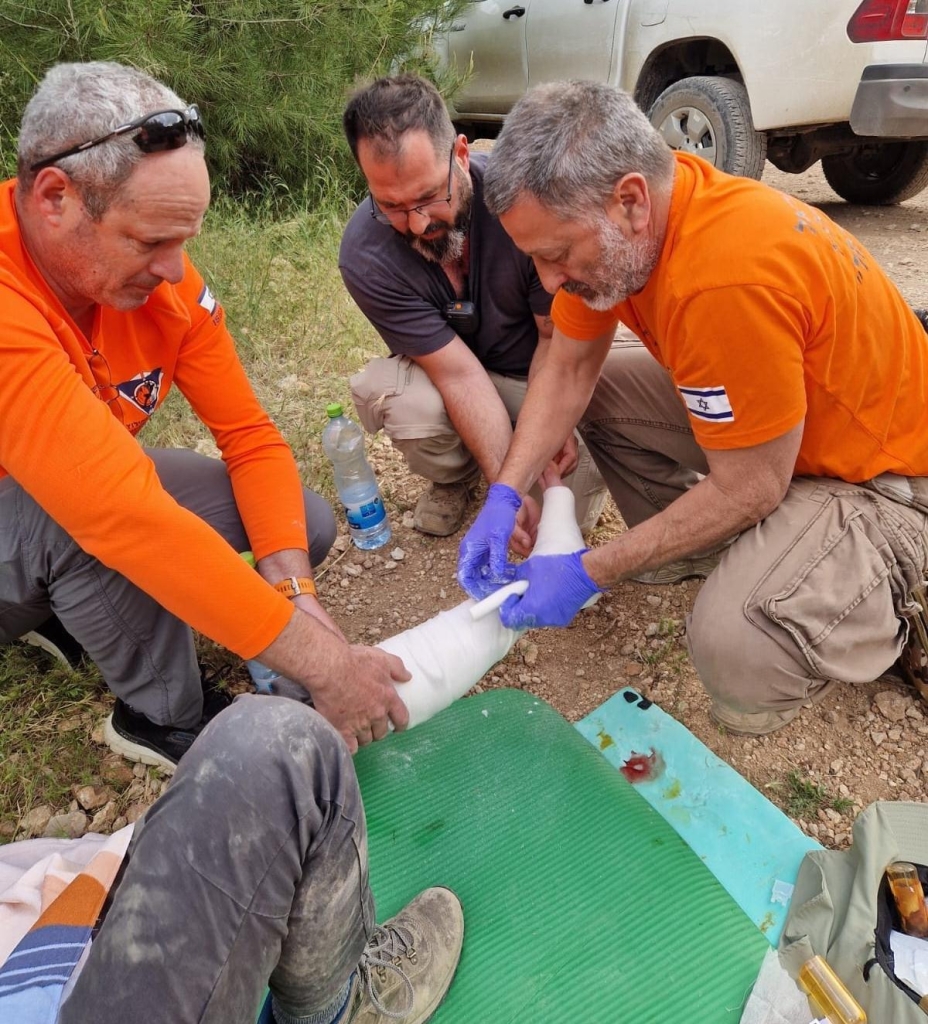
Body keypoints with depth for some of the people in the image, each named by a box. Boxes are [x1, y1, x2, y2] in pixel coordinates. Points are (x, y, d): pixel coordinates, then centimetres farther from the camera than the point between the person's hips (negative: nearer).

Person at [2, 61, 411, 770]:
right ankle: (167, 719, -9)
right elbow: (126, 515, -44)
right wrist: (320, 663, -41)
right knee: (86, 518, -38)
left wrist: (293, 588, -26)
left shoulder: (163, 277, -15)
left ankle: (67, 609, 9)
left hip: (97, 484, 6)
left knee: (307, 526, -3)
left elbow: (250, 436, -12)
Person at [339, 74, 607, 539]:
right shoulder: (365, 257, -24)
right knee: (381, 391, -32)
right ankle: (454, 478, 2)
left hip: (542, 372, -1)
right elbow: (460, 375, -26)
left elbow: (555, 335, -15)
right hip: (445, 372, 1)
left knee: (572, 503, -22)